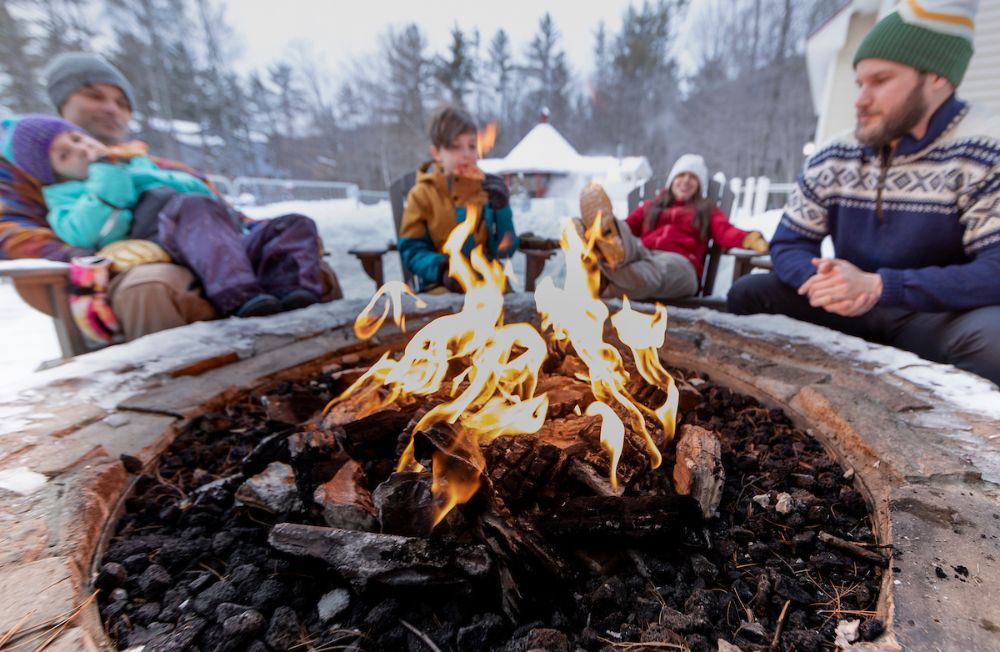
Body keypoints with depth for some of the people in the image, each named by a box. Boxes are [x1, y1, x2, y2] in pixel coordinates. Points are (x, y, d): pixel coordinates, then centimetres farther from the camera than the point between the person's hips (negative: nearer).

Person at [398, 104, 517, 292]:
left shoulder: (489, 188, 8)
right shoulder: (423, 193, 3)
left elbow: (505, 250, 2)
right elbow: (411, 249, 0)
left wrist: (501, 208, -12)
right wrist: (441, 270, -18)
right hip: (441, 284, -2)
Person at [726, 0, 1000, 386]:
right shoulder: (833, 160, -1)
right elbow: (788, 244, 0)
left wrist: (876, 285, -30)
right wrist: (824, 281, -22)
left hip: (941, 316, -3)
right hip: (851, 310, 4)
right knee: (748, 294, -9)